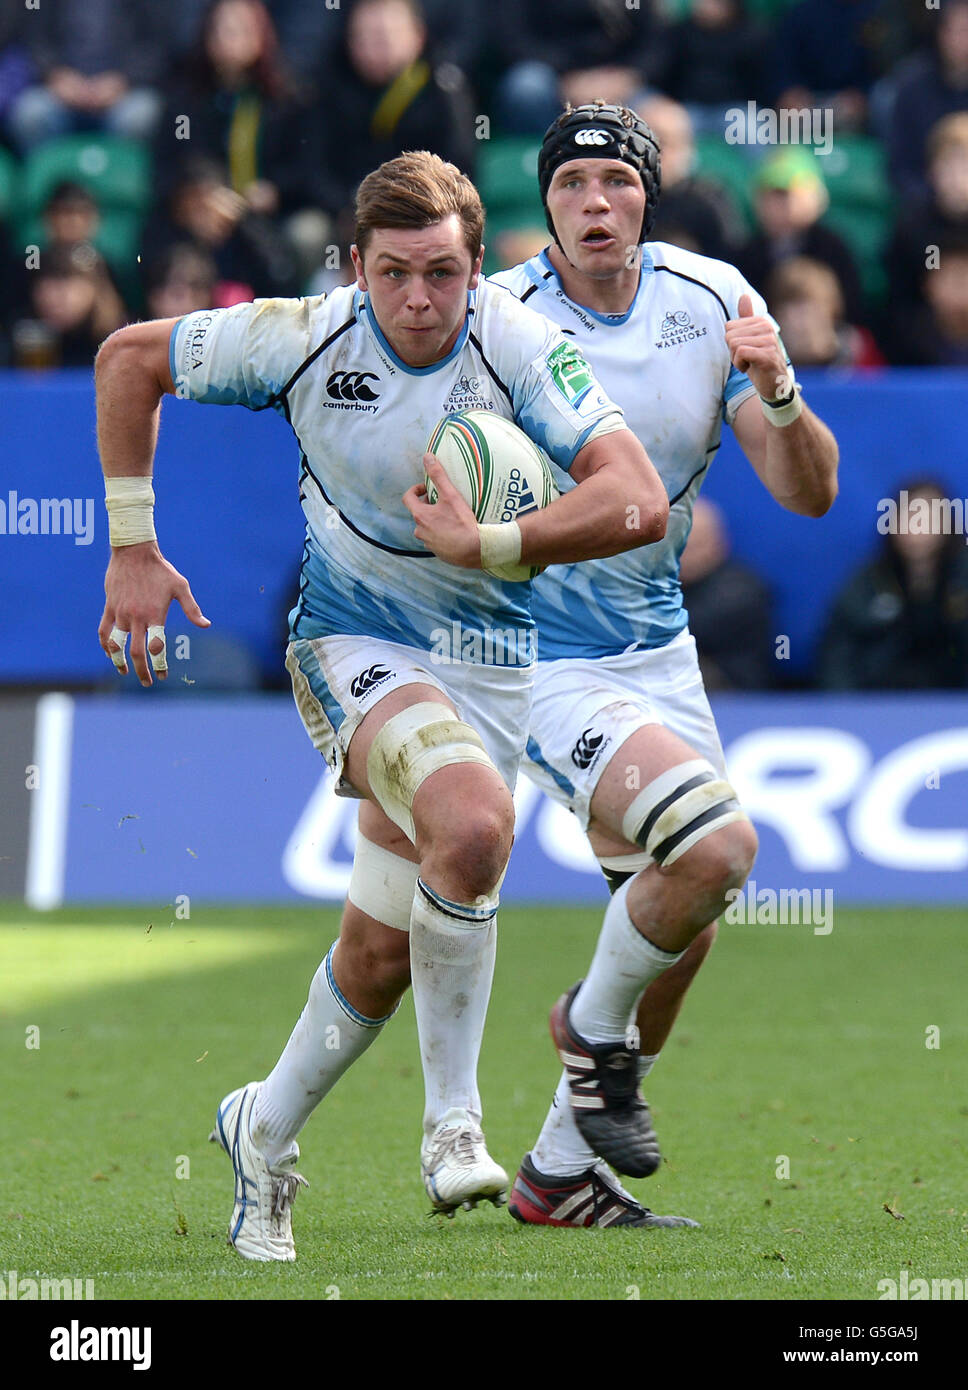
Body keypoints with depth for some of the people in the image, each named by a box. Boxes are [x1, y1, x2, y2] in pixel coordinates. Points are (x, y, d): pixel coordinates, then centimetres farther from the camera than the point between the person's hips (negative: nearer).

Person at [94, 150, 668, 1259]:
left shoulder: (521, 350, -18)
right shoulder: (306, 338, -16)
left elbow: (637, 502, -27)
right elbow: (130, 358, 0)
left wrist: (487, 544, -37)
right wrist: (133, 550, -2)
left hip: (483, 656, 2)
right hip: (352, 639, -2)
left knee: (383, 948, 5)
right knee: (474, 820, -32)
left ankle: (266, 1130, 33)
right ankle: (452, 1116, -16)